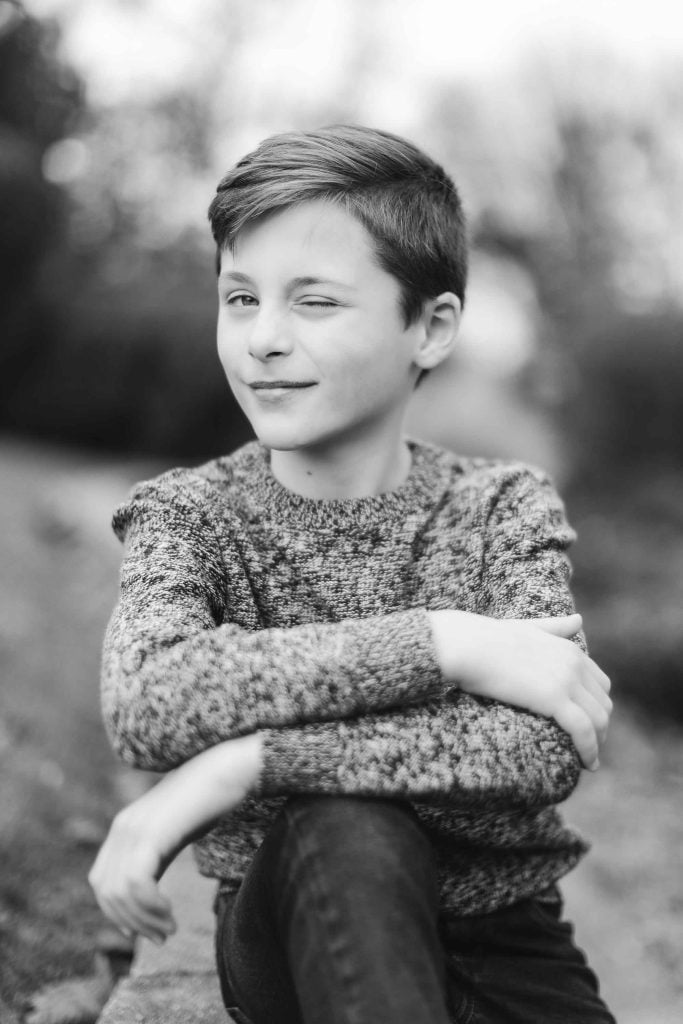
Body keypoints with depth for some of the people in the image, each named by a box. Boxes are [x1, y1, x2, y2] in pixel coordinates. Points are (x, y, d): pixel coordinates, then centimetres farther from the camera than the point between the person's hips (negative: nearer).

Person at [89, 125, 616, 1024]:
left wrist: (244, 763, -28)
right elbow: (147, 703, -27)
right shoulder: (190, 513, -4)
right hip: (299, 936, 0)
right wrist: (446, 643, -27)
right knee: (347, 829, -33)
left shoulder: (505, 509, -5)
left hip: (501, 950, 0)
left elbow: (542, 747, -23)